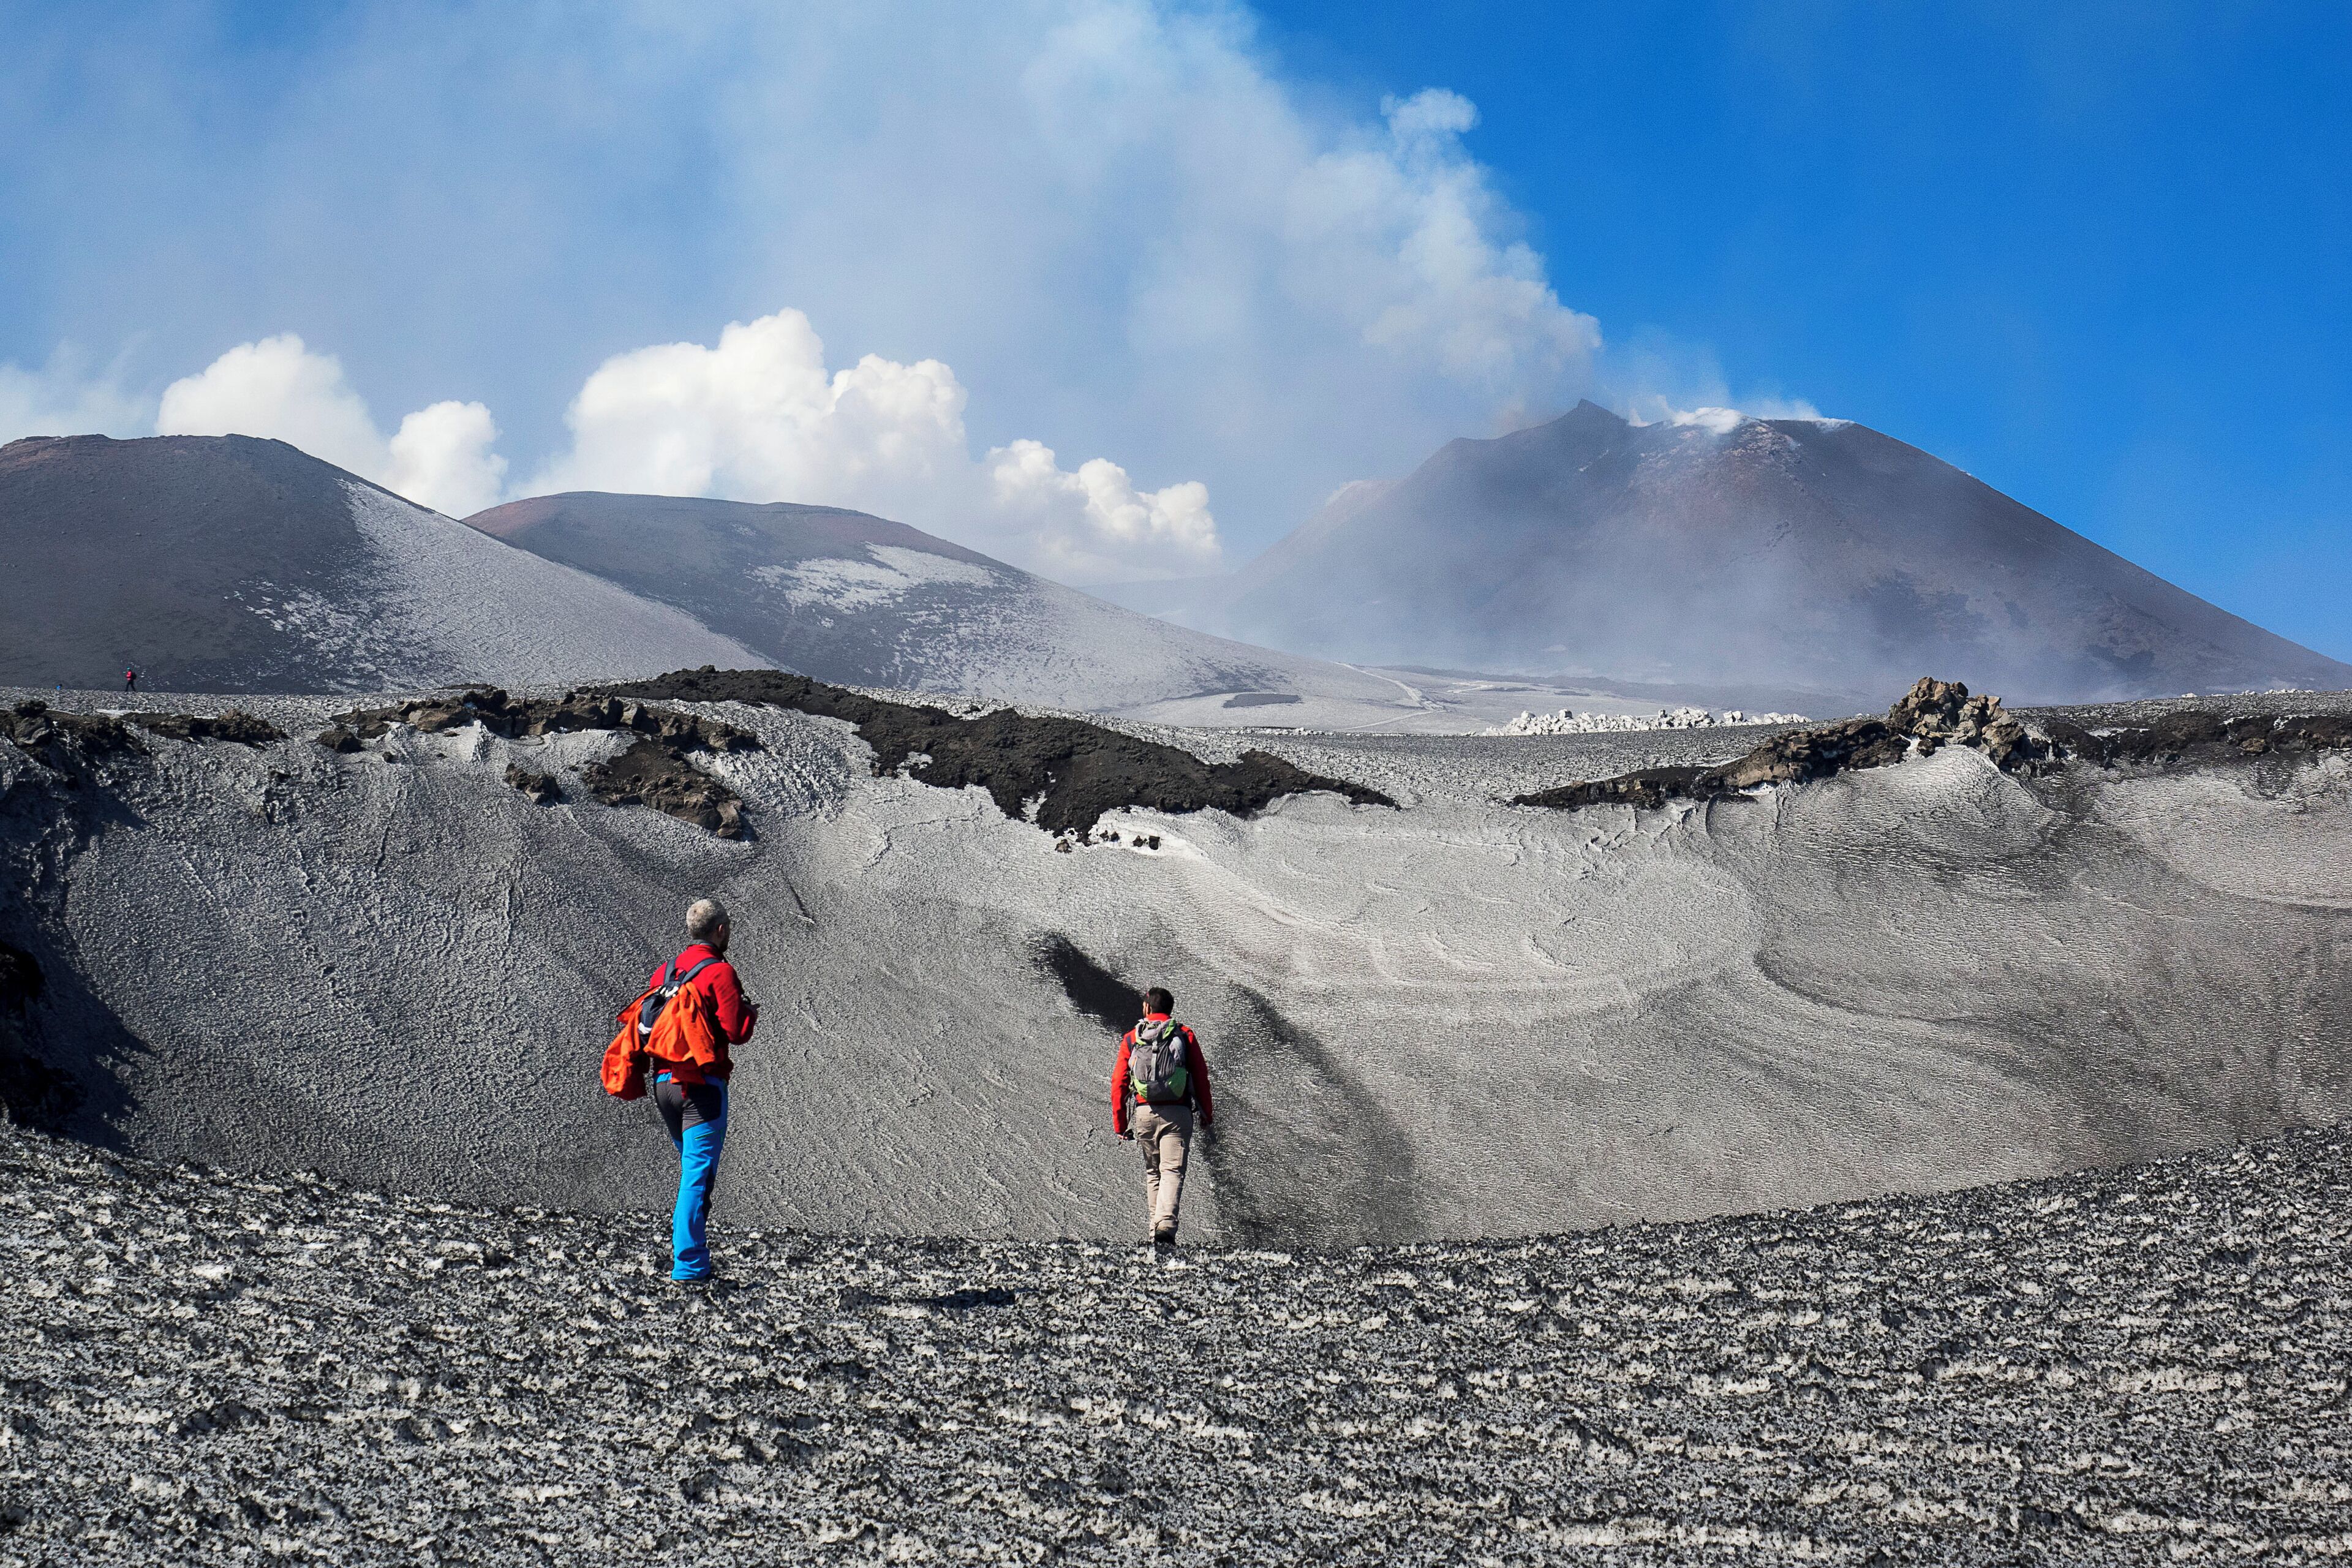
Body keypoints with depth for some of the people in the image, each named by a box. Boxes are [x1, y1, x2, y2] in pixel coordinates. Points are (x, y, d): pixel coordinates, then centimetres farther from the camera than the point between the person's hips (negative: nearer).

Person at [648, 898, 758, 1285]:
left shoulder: (664, 971, 12)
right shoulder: (720, 972, -9)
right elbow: (735, 1032, -14)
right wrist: (751, 1014, 5)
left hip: (664, 1082, 7)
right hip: (703, 1086, -7)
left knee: (690, 1168, 22)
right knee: (699, 1174, -5)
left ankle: (683, 1249, 21)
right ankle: (689, 1264, -7)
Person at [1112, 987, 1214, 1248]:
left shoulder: (1131, 1039, 9)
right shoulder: (1185, 1036, 5)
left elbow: (1118, 1083, 7)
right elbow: (1201, 1077, 4)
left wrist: (1120, 1124, 12)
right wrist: (1207, 1113, 14)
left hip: (1144, 1113, 2)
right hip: (1177, 1114, -2)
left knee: (1152, 1171, 17)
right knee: (1172, 1172, -6)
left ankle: (1156, 1227, 13)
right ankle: (1166, 1225, -26)